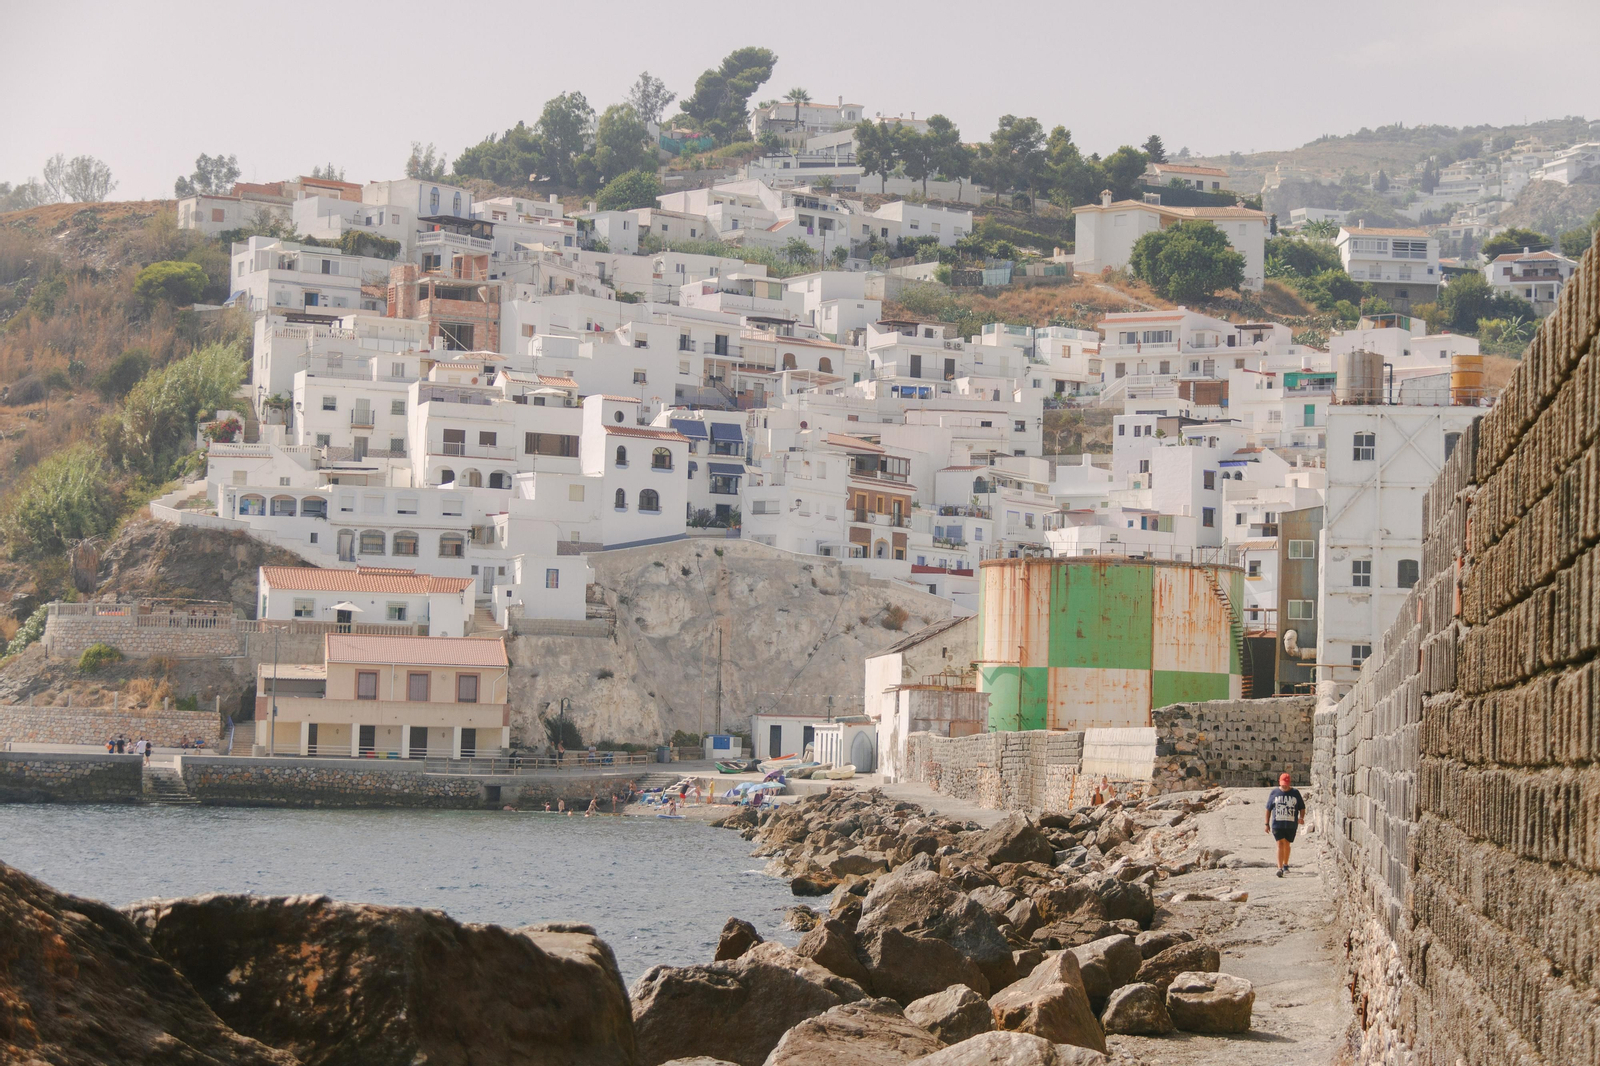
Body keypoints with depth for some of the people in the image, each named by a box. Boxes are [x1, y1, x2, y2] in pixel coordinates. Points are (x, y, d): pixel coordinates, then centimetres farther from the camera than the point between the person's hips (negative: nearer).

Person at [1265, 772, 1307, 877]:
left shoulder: (1295, 793, 5)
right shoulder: (1274, 793, 5)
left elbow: (1302, 808, 10)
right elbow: (1268, 809, 11)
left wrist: (1301, 817, -10)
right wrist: (1267, 824, 8)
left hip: (1291, 825, 1)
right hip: (1277, 824, -1)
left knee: (1287, 844, 12)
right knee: (1280, 844, -13)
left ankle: (1285, 865, 33)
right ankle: (1280, 868, -19)